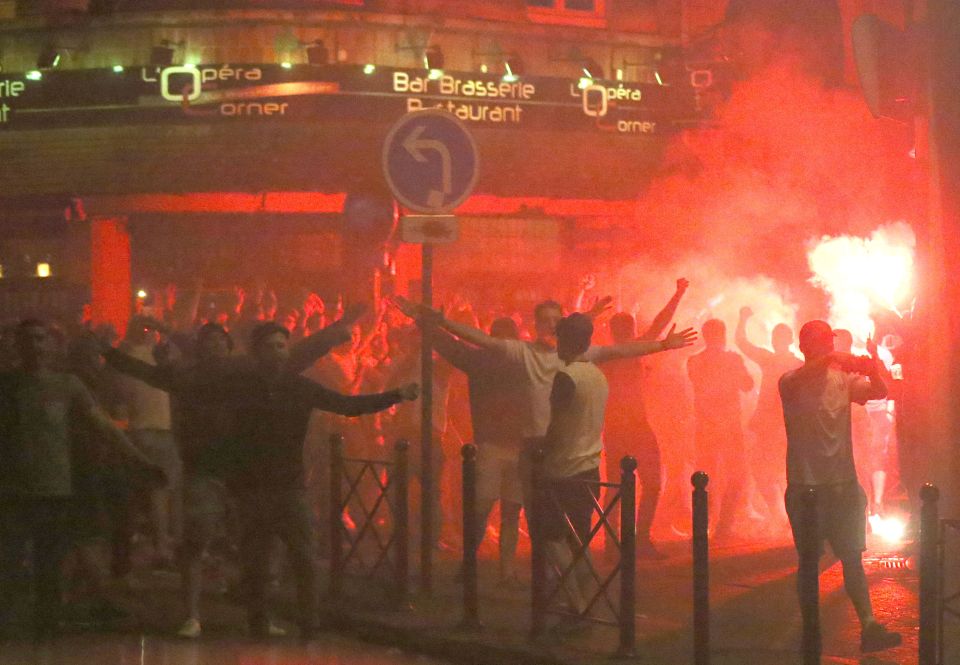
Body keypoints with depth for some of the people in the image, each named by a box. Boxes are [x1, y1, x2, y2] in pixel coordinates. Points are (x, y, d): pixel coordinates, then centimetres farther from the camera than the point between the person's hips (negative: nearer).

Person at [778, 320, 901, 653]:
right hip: (806, 486, -3)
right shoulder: (792, 382, -3)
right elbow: (799, 382, -26)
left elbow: (879, 392, -9)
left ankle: (869, 627, 1)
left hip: (843, 482, 3)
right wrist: (831, 360, -41)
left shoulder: (844, 379, 6)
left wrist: (872, 369, -31)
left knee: (852, 558, 2)